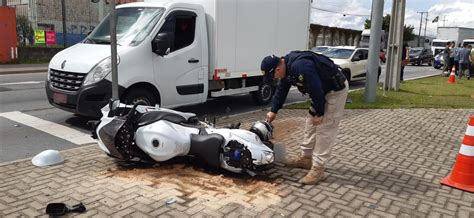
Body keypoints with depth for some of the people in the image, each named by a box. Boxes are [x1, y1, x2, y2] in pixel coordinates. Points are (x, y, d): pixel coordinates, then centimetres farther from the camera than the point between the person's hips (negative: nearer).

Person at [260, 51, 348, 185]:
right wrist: (274, 111, 18)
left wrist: (319, 113, -18)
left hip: (336, 89, -10)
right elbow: (281, 90, 12)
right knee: (311, 124, 14)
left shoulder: (300, 67, -33)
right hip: (323, 90, 10)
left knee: (324, 129, -10)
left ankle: (317, 169, -4)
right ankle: (306, 158, 26)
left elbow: (316, 89, -29)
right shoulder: (287, 67, -1)